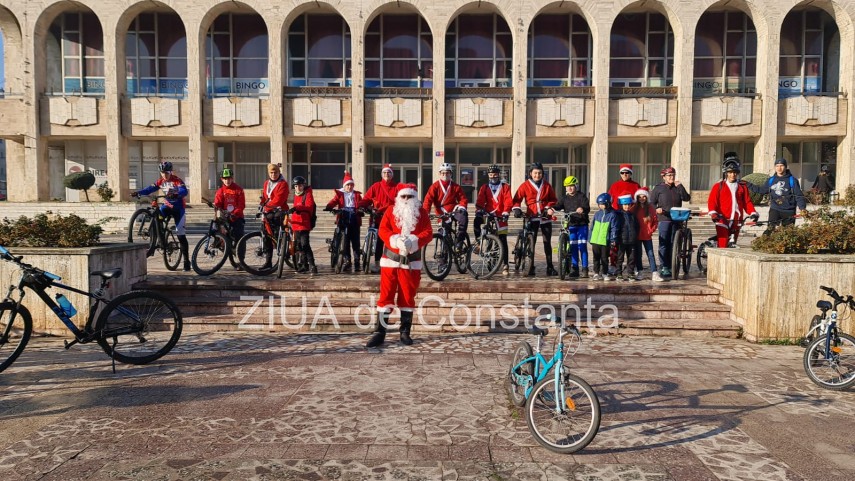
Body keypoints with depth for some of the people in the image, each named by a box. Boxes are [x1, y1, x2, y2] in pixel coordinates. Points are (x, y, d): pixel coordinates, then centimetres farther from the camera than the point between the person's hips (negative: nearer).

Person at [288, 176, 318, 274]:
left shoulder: (308, 194, -4)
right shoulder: (296, 195, 20)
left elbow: (309, 207, -21)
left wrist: (296, 208, -32)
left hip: (304, 224, -8)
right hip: (296, 224, 8)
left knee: (305, 245, -15)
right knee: (298, 245, 12)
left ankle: (312, 265, -14)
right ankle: (305, 265, 21)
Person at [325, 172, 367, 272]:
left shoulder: (357, 194, 15)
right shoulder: (340, 194, 10)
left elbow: (361, 203, 3)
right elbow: (334, 201, -5)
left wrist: (362, 207, -21)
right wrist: (328, 207, -26)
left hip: (354, 220, 0)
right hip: (343, 220, 0)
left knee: (355, 241, -1)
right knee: (344, 241, 3)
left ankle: (357, 262, 3)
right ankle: (347, 260, 12)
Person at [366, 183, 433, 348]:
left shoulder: (422, 212, 4)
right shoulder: (391, 211, 4)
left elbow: (428, 233, -5)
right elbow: (382, 230, -5)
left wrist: (413, 241, -22)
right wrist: (396, 240, -23)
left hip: (412, 261, 0)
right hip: (390, 260, 0)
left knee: (408, 297, 7)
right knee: (386, 295, 1)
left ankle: (405, 332, 16)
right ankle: (380, 332, 5)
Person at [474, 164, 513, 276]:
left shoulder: (505, 187, 8)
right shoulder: (484, 188, 13)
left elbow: (508, 201, -4)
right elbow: (480, 200, 0)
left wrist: (505, 212, -20)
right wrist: (479, 210, -19)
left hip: (500, 217, -1)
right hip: (488, 214, 1)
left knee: (503, 241, -3)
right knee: (477, 221, -32)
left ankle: (505, 265, 2)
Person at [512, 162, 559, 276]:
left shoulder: (546, 185, 9)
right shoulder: (525, 185, 3)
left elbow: (553, 199, 12)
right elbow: (517, 199, 2)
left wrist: (549, 208, -4)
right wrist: (516, 209, -14)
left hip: (545, 217, 2)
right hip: (532, 217, -2)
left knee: (547, 243, 4)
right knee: (531, 242, -3)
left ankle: (550, 267, 10)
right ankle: (531, 267, 3)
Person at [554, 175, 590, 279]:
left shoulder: (582, 196, -1)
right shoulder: (564, 198, 11)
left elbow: (587, 208, -14)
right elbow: (558, 206, -2)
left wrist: (583, 209, -37)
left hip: (582, 225, -4)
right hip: (571, 226, 4)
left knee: (582, 247, -4)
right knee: (573, 248, 7)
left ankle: (585, 270, 1)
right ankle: (574, 269, 14)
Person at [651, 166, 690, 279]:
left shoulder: (678, 188, 13)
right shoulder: (658, 188, 4)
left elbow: (687, 198, -1)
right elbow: (652, 203, 3)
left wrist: (680, 186, -7)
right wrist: (656, 209, -16)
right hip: (664, 219, -3)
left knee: (673, 244, 6)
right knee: (663, 244, -6)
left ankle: (670, 267, 12)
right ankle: (663, 267, -3)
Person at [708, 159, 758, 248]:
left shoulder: (742, 186, 14)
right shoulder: (719, 186, 4)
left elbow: (747, 202, 10)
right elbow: (712, 201, -4)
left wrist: (753, 212, -6)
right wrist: (713, 213, -20)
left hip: (736, 221, 4)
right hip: (722, 220, -4)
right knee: (723, 245, -12)